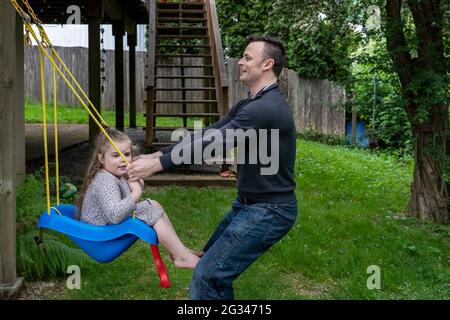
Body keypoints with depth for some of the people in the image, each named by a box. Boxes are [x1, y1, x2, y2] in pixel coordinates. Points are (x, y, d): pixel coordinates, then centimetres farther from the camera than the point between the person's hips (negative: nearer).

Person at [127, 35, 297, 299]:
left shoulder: (267, 107, -22)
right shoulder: (250, 105, 11)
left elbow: (214, 143, -26)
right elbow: (208, 134, 9)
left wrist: (157, 164, -22)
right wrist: (159, 154, 2)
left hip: (268, 211, -11)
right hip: (249, 203, 11)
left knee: (207, 276, -13)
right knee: (214, 262, 22)